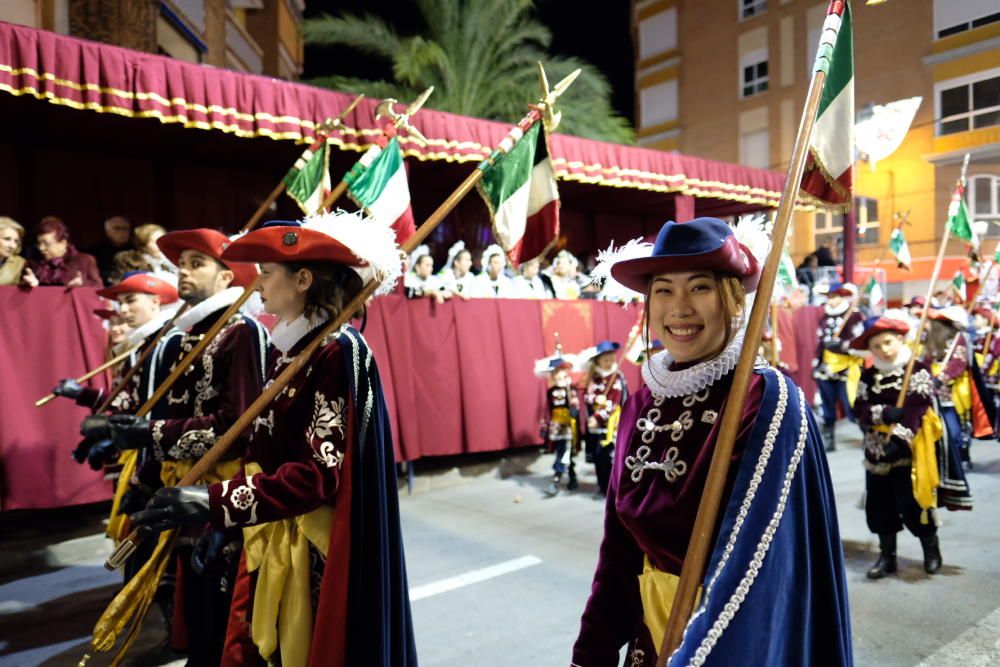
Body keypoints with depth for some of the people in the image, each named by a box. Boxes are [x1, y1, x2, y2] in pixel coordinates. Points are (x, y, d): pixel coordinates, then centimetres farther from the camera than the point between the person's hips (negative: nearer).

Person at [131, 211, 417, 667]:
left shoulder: (338, 352, -19)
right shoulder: (287, 348, 7)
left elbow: (321, 472, -23)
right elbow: (268, 446, 12)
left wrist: (217, 502, -28)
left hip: (318, 551, -8)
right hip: (271, 542, 8)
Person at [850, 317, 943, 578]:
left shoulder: (919, 370, -6)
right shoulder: (868, 376, 7)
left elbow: (916, 409, -16)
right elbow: (859, 409, -1)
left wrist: (899, 437, -26)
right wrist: (883, 412, -20)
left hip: (909, 451, -4)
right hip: (876, 450, 5)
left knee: (912, 503, -1)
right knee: (880, 505, 9)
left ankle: (931, 549, 25)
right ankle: (887, 556, 23)